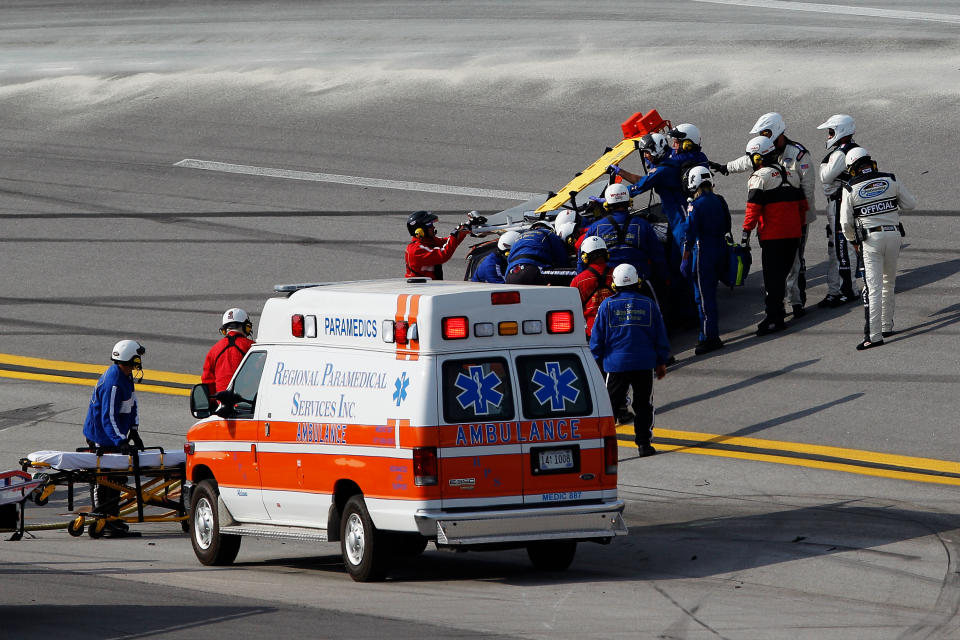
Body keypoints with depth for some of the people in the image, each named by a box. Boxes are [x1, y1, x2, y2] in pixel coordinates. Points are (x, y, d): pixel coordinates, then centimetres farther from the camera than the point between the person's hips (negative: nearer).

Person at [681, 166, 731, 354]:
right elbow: (725, 229, 13)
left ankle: (709, 337, -3)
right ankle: (710, 334, 24)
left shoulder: (696, 206, -16)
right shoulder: (719, 201, 5)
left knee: (704, 297, -2)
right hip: (720, 250, 7)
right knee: (710, 294, 18)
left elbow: (690, 235, -16)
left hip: (703, 253, -7)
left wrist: (685, 259, -11)